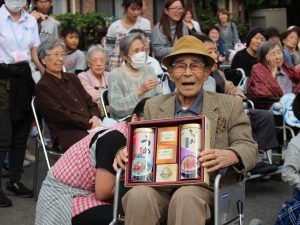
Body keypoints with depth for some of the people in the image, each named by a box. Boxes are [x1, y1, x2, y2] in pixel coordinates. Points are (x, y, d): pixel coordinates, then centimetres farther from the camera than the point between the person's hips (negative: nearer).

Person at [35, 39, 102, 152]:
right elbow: (60, 115, -7)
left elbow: (90, 102, 20)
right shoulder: (42, 87, 2)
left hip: (90, 126, 6)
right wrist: (89, 125, -12)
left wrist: (95, 117, -3)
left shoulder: (72, 78, 24)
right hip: (67, 133, -6)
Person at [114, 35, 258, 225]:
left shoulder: (230, 106, 12)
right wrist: (125, 153, -8)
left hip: (203, 187, -2)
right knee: (139, 195, -30)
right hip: (159, 186, 3)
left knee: (185, 196, -35)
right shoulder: (153, 106, 19)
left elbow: (249, 148, 5)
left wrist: (230, 156, -19)